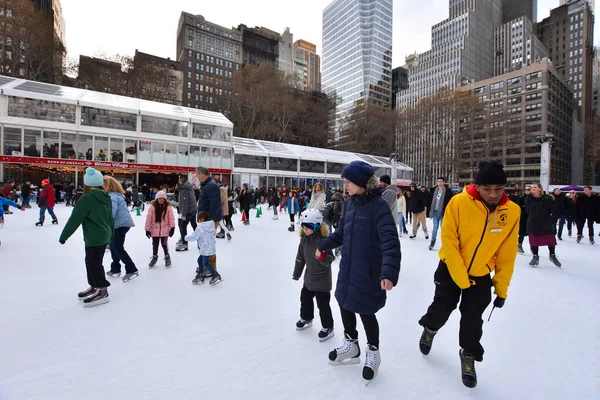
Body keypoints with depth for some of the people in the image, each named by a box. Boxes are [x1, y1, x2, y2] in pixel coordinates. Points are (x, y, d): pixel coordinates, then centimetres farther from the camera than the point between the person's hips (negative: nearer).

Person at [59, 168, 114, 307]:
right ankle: (94, 286, 31)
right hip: (104, 235, 9)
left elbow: (75, 219, -16)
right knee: (92, 261, 20)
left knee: (94, 263, 1)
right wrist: (110, 235, 25)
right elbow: (110, 218, 16)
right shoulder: (106, 197, 8)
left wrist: (64, 236, -6)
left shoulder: (87, 198, -17)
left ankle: (102, 290, 9)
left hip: (94, 237, -9)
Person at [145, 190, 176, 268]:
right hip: (155, 229, 2)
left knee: (164, 244, 3)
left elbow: (171, 218, -6)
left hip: (165, 230, -1)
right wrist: (147, 229, -2)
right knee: (155, 244, 14)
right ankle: (154, 257, 35)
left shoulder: (168, 207, -6)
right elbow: (149, 218, -3)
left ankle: (167, 257, 25)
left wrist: (172, 228, -9)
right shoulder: (152, 207, -6)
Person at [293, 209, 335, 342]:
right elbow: (300, 258, 6)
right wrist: (296, 274, 13)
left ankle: (328, 327, 25)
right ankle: (306, 318, 46)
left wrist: (323, 257, -44)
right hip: (309, 277, 7)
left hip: (322, 279, -7)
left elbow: (329, 260, -22)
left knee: (323, 304, 4)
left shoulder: (324, 240, -24)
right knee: (305, 298, 22)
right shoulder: (304, 240, -4)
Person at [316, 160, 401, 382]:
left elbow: (390, 242, -27)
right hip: (348, 268, 7)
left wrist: (389, 272, -38)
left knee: (365, 311, 9)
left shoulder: (378, 206, -20)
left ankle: (373, 353, 38)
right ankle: (351, 344, 44)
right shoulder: (350, 203, 1)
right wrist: (324, 246, 21)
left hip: (368, 271, -7)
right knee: (344, 304, 18)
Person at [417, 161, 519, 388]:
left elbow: (507, 255, -5)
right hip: (450, 270, -2)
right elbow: (449, 242, -19)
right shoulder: (459, 203, -24)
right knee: (442, 309, 8)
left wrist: (501, 288, 0)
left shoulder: (512, 212, -13)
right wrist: (461, 280, -17)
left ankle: (468, 355, 35)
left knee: (472, 319, 7)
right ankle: (430, 328, 43)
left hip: (482, 275, 2)